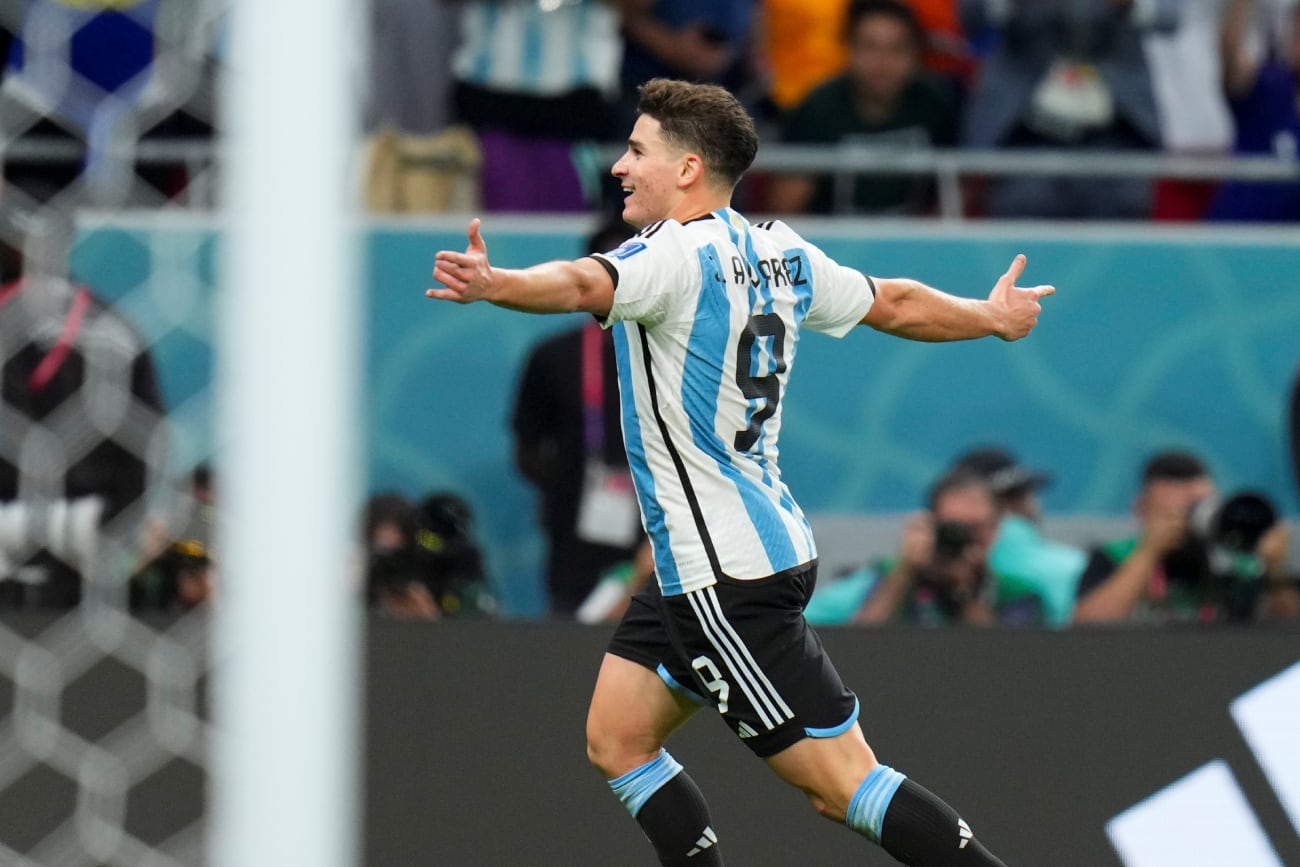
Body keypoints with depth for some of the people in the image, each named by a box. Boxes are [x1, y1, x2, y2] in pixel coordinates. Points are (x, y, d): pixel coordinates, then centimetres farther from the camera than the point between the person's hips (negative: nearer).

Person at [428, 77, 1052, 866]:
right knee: (617, 740, 12)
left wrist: (494, 285, -58)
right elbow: (895, 304, 24)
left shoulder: (678, 254, -16)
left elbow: (586, 285, -38)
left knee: (843, 781, -8)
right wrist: (992, 316, 43)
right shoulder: (778, 253, 10)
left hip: (727, 577, -10)